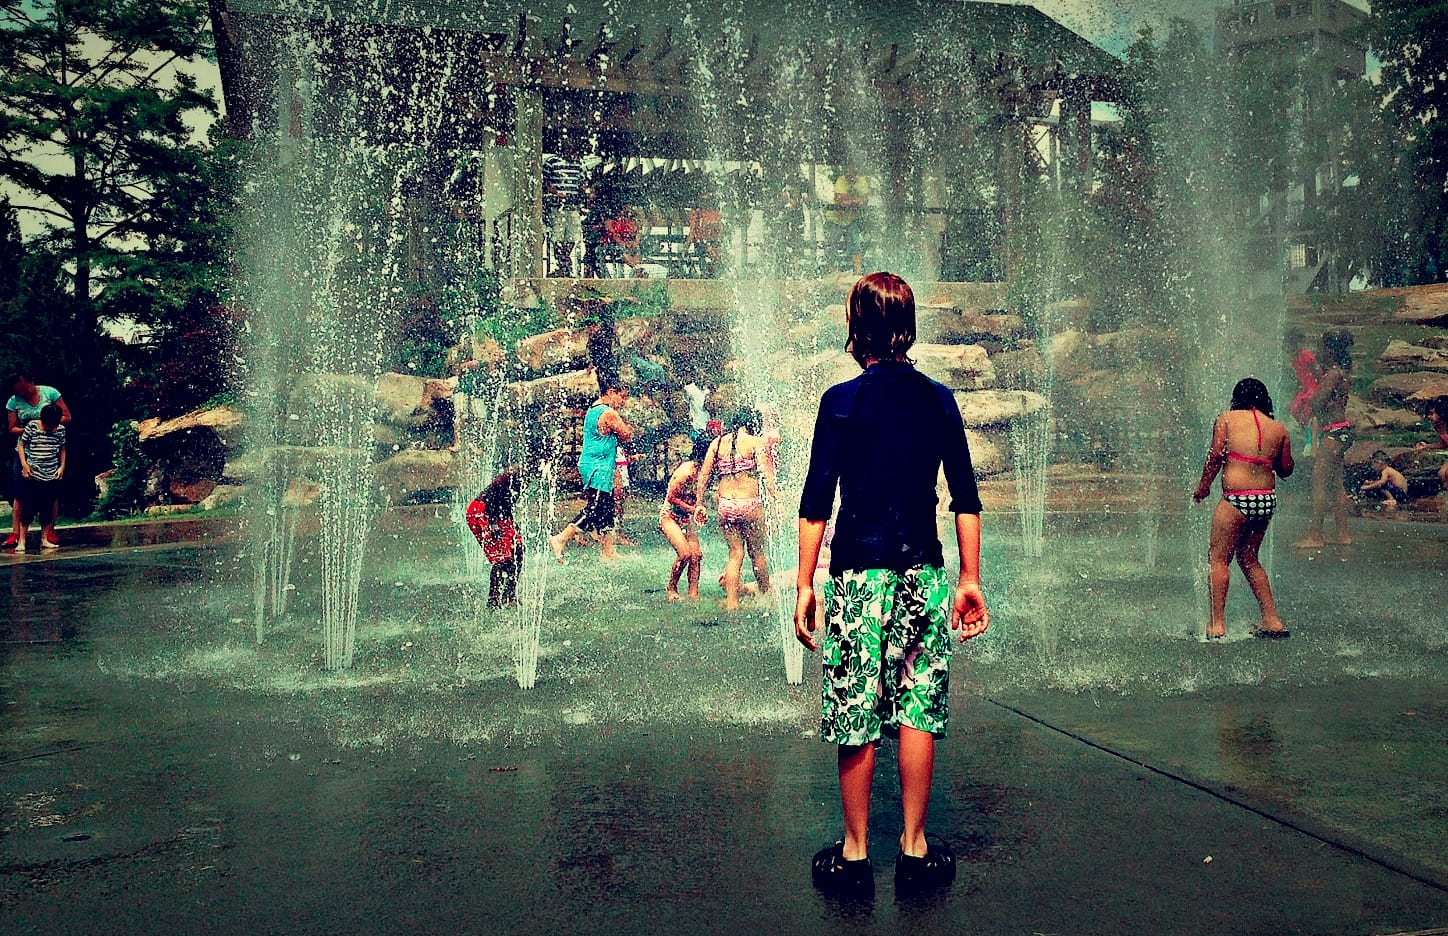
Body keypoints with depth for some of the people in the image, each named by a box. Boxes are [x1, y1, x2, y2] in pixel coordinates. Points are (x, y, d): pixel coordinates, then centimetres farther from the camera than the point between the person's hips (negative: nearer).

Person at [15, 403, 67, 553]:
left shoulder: (61, 429, 4)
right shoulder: (31, 426, -4)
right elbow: (21, 445, 2)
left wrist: (62, 466, 5)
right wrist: (24, 464, -7)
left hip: (51, 476, 3)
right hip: (33, 475, -3)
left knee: (48, 509, 7)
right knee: (28, 508, -4)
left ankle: (44, 539, 17)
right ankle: (21, 541, 2)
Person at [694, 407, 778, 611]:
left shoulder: (717, 442, 10)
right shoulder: (756, 442, -3)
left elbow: (703, 475, 8)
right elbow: (765, 473, -14)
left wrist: (699, 504, 13)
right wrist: (776, 496, -15)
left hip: (725, 505, 4)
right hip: (750, 504, -4)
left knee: (735, 553, 12)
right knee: (757, 552, 13)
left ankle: (731, 602, 7)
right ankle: (765, 596, 26)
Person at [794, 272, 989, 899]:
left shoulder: (842, 401, -5)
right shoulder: (939, 400, 5)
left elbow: (817, 501, -7)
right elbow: (966, 499, 5)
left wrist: (804, 586, -2)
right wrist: (970, 580, 12)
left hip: (859, 574, -3)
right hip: (923, 573, 3)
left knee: (855, 716, 4)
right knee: (918, 709, 9)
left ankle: (855, 855, 13)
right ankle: (915, 849, 17)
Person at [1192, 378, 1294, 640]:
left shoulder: (1227, 419, 1)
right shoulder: (1279, 429, 10)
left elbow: (1216, 455, -7)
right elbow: (1286, 469, 13)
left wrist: (1203, 486, 4)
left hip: (1237, 500, -5)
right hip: (1268, 500, 5)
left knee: (1218, 559, 3)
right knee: (1249, 559, 20)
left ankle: (1217, 625, -2)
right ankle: (1272, 620, 19)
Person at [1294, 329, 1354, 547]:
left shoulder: (1333, 373, -15)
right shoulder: (1341, 373, 15)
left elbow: (1318, 403, -19)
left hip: (1334, 432, -10)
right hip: (1340, 431, 10)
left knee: (1319, 481, -9)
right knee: (1335, 484, 13)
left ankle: (1314, 536, -8)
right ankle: (1343, 535, 17)